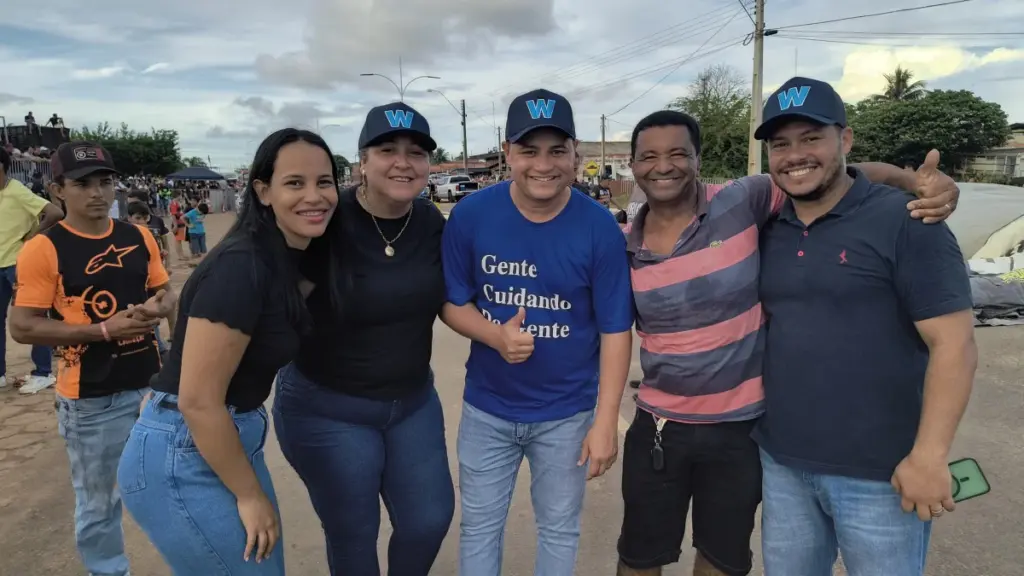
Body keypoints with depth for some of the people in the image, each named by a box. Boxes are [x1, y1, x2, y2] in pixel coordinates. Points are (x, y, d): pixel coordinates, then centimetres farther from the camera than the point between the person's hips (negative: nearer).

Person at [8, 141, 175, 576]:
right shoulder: (43, 249, -12)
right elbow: (22, 327, -13)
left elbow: (165, 293, 13)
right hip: (90, 398, -5)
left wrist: (157, 308, -11)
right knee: (98, 502, 11)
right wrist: (103, 329, -22)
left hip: (151, 384, 5)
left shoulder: (139, 237, 3)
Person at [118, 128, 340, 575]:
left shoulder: (291, 259, 2)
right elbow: (198, 401, -23)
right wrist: (250, 496, -14)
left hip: (228, 439, 9)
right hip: (184, 457, -9)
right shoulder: (240, 267, -24)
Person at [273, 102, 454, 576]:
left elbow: (448, 299, 9)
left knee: (430, 518, 14)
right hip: (327, 408, -4)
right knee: (353, 533, 12)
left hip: (414, 399, 5)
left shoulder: (434, 226, -4)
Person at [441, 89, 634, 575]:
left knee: (559, 529, 20)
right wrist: (496, 335, -23)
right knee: (479, 525, 19)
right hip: (486, 407, 1)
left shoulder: (600, 228, -15)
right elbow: (452, 303, -3)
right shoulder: (470, 215, -12)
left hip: (567, 413, -1)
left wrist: (606, 421, -13)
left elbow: (615, 331, -11)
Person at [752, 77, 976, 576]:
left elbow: (954, 343, -13)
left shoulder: (904, 221, -11)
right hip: (780, 463, 5)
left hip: (878, 473, -5)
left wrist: (929, 456, -17)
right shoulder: (766, 231, 5)